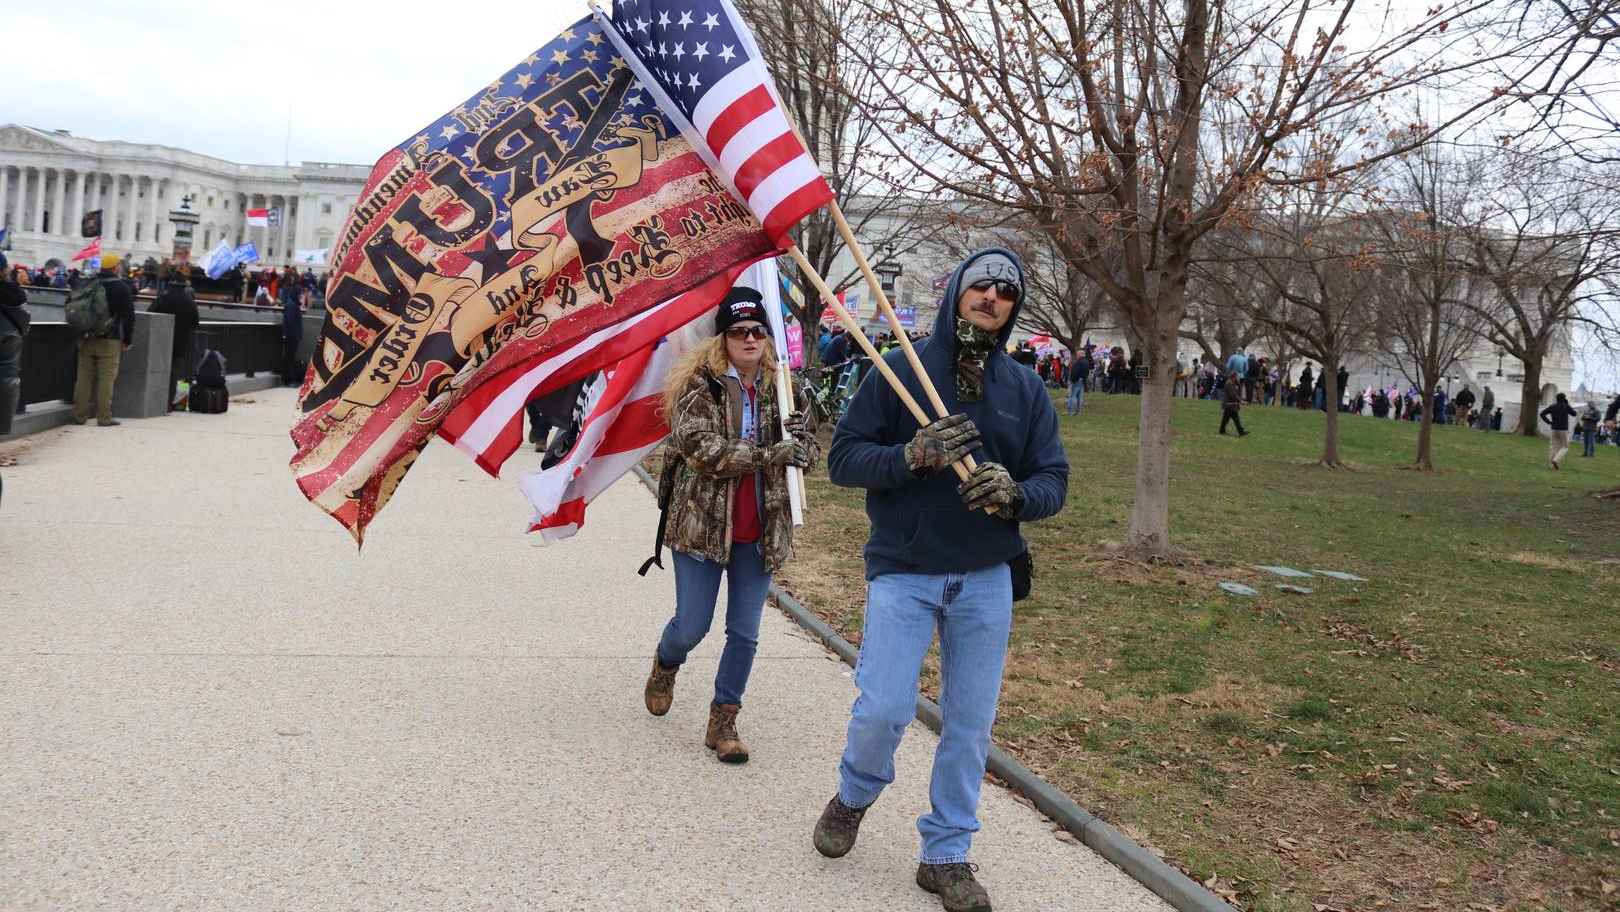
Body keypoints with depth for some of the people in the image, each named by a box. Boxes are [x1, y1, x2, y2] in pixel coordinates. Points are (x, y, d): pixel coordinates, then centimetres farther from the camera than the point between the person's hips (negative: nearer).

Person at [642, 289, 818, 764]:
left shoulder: (780, 387, 5)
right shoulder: (700, 384, -8)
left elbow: (810, 454, 8)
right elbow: (703, 450, -20)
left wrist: (803, 441, -17)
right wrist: (772, 453, -25)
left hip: (759, 531, 3)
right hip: (702, 525, -3)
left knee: (745, 633, 7)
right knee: (691, 628, 5)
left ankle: (723, 721, 22)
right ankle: (665, 664, 40)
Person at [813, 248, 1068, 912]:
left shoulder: (1026, 390, 6)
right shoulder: (900, 371, -3)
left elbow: (1054, 482, 3)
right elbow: (843, 458, -6)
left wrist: (1015, 493, -20)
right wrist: (914, 455, -22)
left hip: (987, 581, 3)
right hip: (903, 572, -3)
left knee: (971, 724, 7)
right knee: (883, 710, -6)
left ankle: (946, 855, 24)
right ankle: (854, 796, 28)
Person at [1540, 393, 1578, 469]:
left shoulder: (1552, 407, 3)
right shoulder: (1566, 407, -7)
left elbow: (1542, 414, 1)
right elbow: (1574, 414, 8)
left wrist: (1549, 422, 5)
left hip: (1554, 430, 3)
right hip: (1563, 430, -3)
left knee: (1553, 447, 5)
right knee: (1565, 447, 7)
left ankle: (1553, 465, 2)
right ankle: (1556, 460, -14)